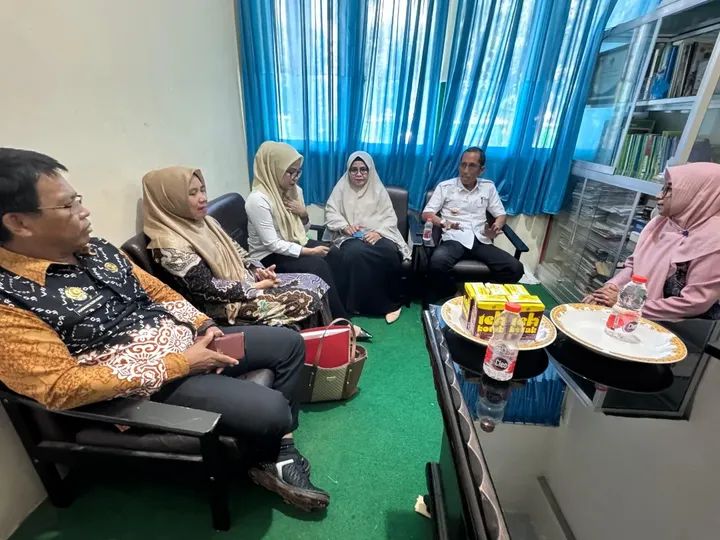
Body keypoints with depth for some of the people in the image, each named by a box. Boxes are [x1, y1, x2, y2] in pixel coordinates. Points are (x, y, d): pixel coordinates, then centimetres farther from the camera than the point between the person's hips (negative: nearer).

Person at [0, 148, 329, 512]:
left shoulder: (96, 249, 6)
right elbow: (60, 387, -23)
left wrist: (203, 326, -3)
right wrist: (178, 364, -23)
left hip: (188, 340, 8)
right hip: (146, 383, -8)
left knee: (289, 342, 6)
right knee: (271, 411, -22)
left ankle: (282, 453, 10)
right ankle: (269, 461, 17)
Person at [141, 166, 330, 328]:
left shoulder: (206, 221, 7)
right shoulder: (171, 246, -19)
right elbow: (208, 289, -20)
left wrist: (258, 271, -5)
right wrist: (257, 286, -17)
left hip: (245, 280, 9)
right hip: (226, 304, -8)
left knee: (315, 282, -2)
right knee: (307, 299, -17)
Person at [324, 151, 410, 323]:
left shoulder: (378, 189, 14)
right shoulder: (341, 188, 14)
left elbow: (389, 217, 5)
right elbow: (331, 214, 6)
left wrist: (378, 232, -15)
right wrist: (345, 226, -13)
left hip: (376, 234, 1)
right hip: (349, 236, 0)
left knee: (390, 253, -33)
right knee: (355, 253, -37)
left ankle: (389, 301, -14)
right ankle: (357, 302, -21)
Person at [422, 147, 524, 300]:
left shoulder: (488, 187, 16)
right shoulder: (445, 186, 7)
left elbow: (501, 214, 20)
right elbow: (426, 214, 2)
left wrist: (496, 227, -5)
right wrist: (443, 222, -19)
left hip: (480, 241, 3)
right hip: (454, 239, -3)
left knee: (516, 268, -19)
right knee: (437, 263, -36)